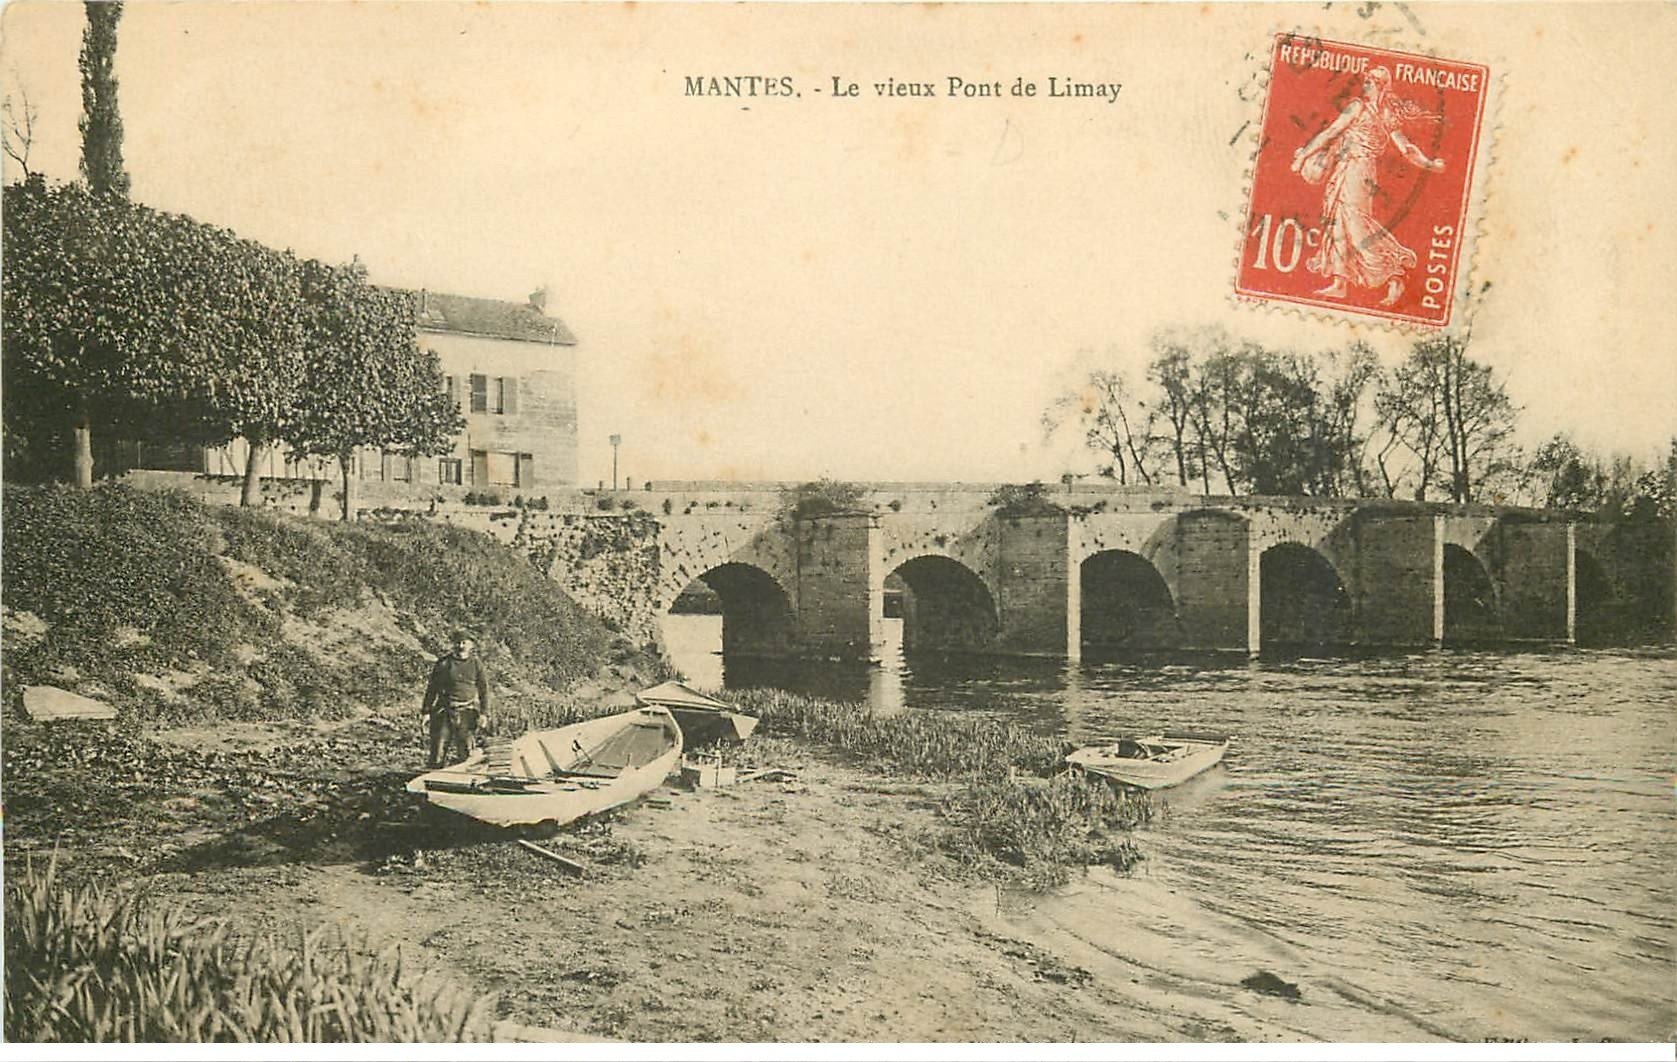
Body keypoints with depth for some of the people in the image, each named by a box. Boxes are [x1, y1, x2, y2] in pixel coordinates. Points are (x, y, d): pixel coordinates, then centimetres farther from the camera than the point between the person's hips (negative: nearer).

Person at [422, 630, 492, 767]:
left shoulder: (477, 665, 7)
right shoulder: (444, 663, 5)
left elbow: (484, 691, 6)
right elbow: (432, 688, 9)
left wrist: (484, 713, -2)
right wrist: (427, 710, 5)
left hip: (467, 712, 1)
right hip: (445, 710, -1)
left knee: (464, 751, 0)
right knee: (439, 746, -4)